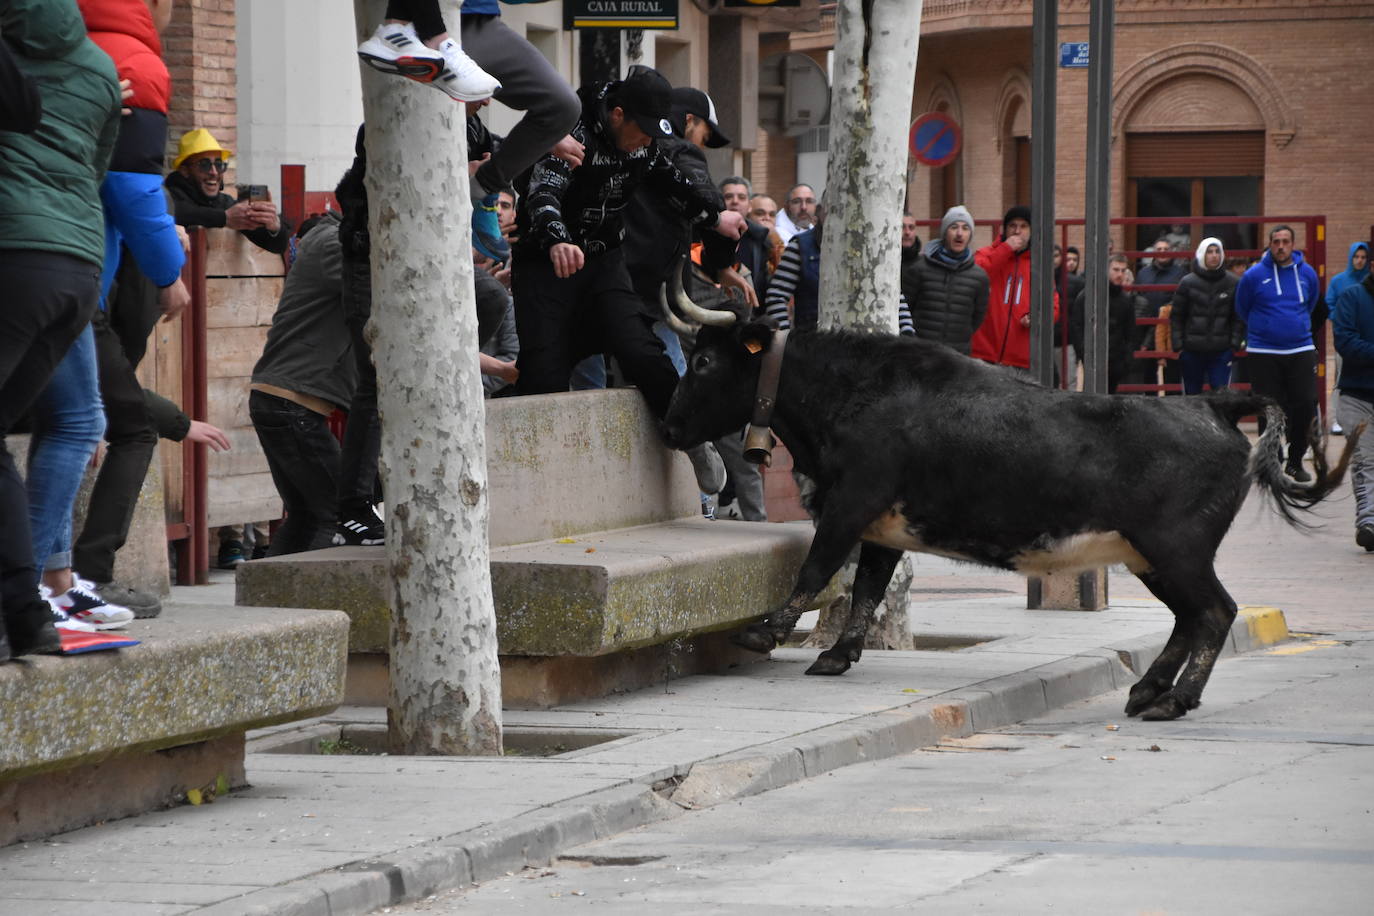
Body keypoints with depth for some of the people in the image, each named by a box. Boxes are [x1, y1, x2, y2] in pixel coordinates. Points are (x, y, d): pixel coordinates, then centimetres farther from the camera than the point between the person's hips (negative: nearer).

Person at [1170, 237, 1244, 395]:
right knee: (1191, 394, 5)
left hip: (1221, 352, 0)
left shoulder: (1233, 283, 3)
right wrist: (1178, 345, -3)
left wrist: (1235, 344, -2)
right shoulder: (1188, 283, 1)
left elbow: (1239, 318, 7)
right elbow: (1176, 316, 4)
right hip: (1192, 351, 0)